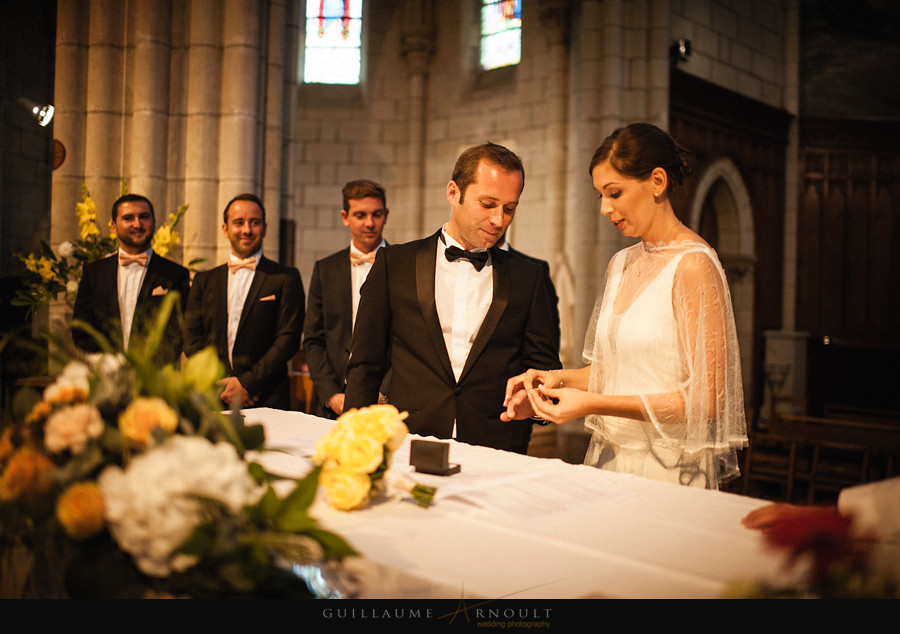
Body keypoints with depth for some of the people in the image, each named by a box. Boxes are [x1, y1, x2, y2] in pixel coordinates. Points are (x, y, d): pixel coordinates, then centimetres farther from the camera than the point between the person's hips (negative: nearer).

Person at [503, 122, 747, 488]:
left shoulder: (693, 265, -13)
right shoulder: (620, 264, 11)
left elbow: (704, 399, -17)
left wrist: (594, 404, -20)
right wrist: (558, 378, 0)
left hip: (667, 471, -6)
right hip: (608, 459, 6)